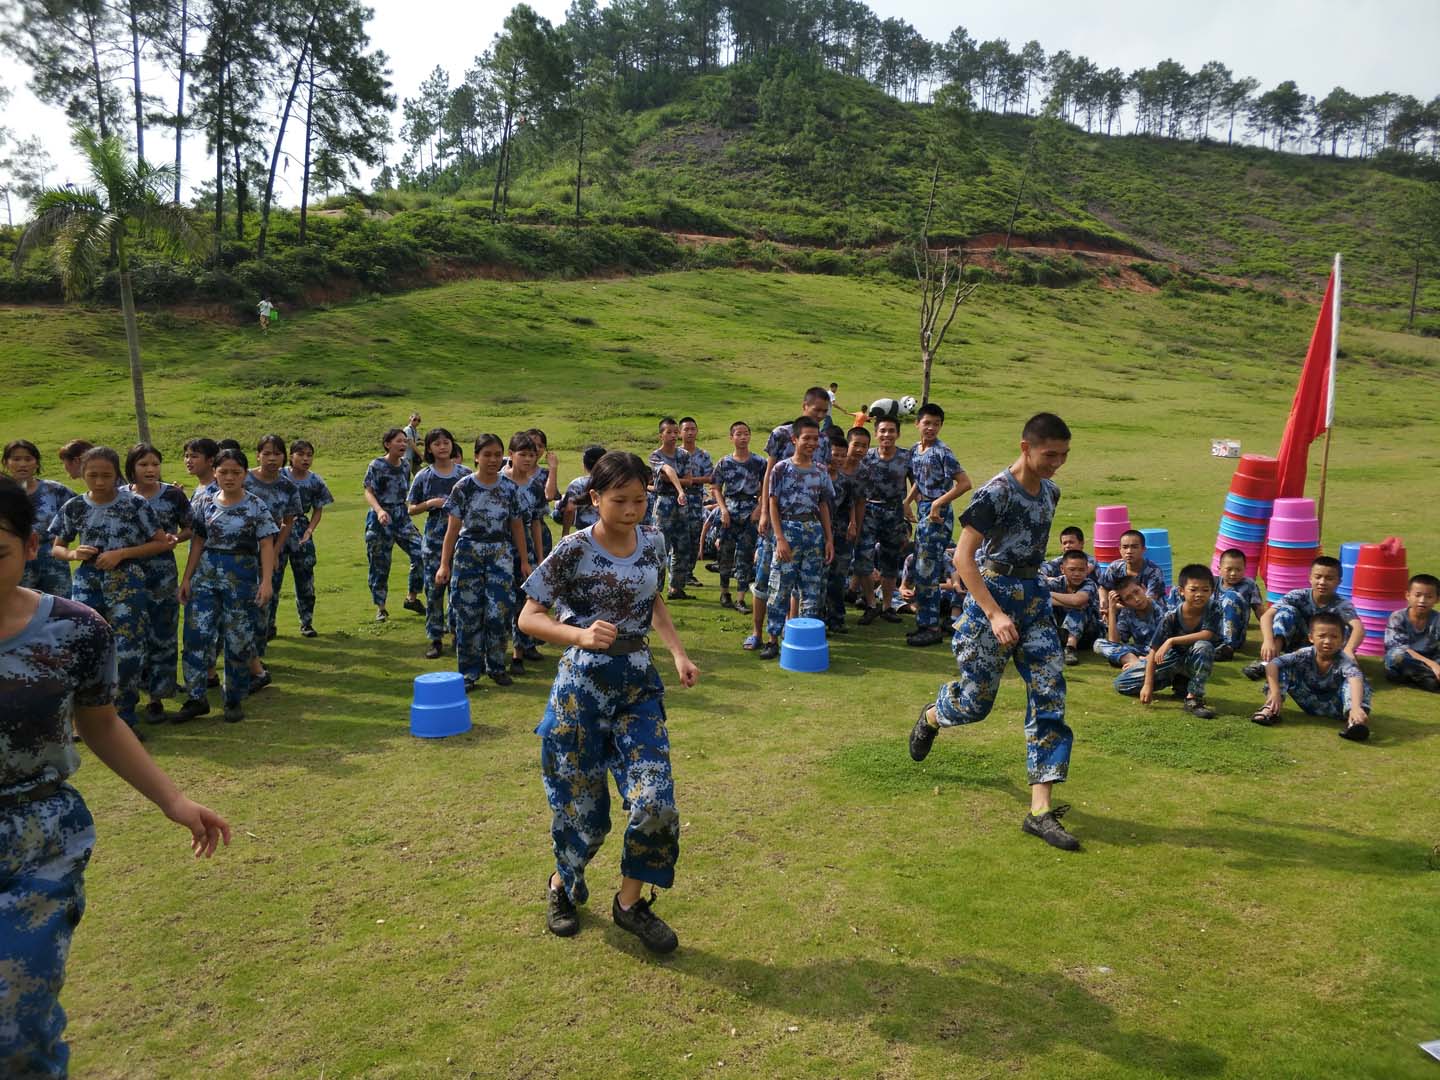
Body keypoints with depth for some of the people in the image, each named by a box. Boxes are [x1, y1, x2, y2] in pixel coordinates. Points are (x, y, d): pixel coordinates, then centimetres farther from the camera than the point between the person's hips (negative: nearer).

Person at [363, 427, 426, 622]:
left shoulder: (404, 465, 6)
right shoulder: (377, 465, -10)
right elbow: (368, 492, -14)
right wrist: (379, 510, -28)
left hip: (402, 517, 5)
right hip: (380, 520, -5)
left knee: (421, 554, -10)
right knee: (380, 565, 3)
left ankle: (412, 597, 7)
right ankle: (380, 608, 17)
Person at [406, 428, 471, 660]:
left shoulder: (465, 474, 3)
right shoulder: (424, 476, 2)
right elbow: (410, 509, 6)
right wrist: (430, 503, -11)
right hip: (435, 539, 0)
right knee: (434, 588, 2)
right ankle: (436, 638, 12)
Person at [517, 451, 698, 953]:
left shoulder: (652, 542, 1)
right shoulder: (574, 550, -14)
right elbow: (529, 617, -13)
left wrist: (679, 653, 4)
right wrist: (581, 635, -30)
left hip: (638, 683, 4)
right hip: (582, 685, -4)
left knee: (655, 800, -7)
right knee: (582, 802, 7)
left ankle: (630, 902, 17)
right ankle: (563, 885, 38)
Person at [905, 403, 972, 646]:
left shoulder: (942, 452, -13)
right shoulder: (914, 450, 10)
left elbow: (965, 483, -17)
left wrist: (938, 503, -19)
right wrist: (906, 502, 9)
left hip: (938, 516, -8)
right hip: (923, 512, 8)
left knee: (928, 571, -6)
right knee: (922, 569, 12)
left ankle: (931, 628, 2)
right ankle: (925, 622, 22)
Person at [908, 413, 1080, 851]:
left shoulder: (1050, 492, 6)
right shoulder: (996, 493, -17)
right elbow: (963, 557, -21)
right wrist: (994, 614, -27)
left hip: (1034, 598, 7)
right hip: (992, 597, -7)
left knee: (1050, 699, -3)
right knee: (976, 701, 2)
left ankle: (1040, 810, 1)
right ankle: (931, 716, 40)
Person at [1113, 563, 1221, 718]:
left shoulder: (1213, 610, -18)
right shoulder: (1171, 616, -21)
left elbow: (1206, 635, -34)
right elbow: (1154, 651, -21)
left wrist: (1172, 640, -36)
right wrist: (1148, 685, -26)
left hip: (1194, 663, -1)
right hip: (1172, 659, 1)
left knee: (1204, 646, -38)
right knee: (1121, 683, -11)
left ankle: (1194, 698, -25)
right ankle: (1177, 681, 8)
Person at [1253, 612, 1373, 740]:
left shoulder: (1344, 660, -24)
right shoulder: (1305, 655, -18)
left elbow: (1355, 678, -46)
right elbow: (1272, 664, -28)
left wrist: (1356, 708, -65)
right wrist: (1275, 692, -42)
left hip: (1334, 707, -2)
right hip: (1310, 703, 2)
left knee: (1358, 679, -28)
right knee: (1282, 668, -17)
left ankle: (1355, 720, -49)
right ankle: (1271, 709, -29)